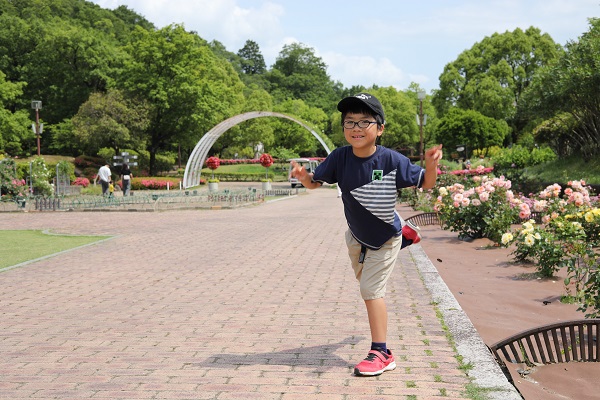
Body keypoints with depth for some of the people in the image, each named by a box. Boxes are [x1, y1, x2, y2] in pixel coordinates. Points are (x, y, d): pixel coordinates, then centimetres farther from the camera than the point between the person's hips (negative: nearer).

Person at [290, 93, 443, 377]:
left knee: (371, 290, -12)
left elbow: (426, 184, -18)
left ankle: (381, 353, 1)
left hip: (385, 240, -5)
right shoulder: (340, 158, -21)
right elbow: (315, 182, -8)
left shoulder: (392, 161, -29)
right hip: (356, 236, 5)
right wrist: (303, 176, -31)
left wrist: (431, 164, -39)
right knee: (362, 277, 31)